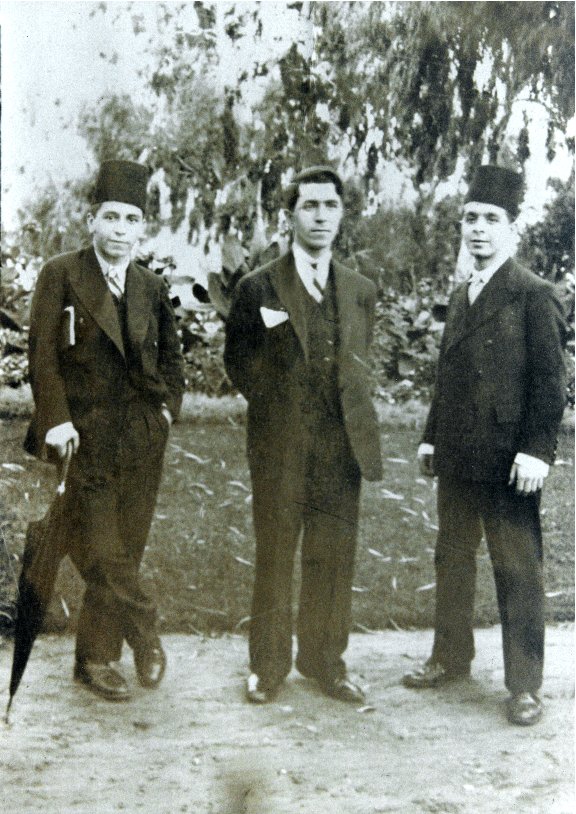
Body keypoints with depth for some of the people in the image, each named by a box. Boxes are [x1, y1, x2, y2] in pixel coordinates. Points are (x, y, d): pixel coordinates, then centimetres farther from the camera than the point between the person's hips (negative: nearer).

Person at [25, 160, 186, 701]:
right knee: (100, 552, -10)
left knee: (123, 551, 6)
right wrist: (56, 419, -14)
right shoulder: (61, 275, 0)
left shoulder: (152, 289, 12)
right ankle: (144, 631, 11)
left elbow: (171, 358, 23)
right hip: (82, 437, -3)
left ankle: (96, 657, 19)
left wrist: (168, 406, 9)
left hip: (140, 439, 4)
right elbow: (43, 354, -5)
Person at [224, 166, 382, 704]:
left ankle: (325, 661, 22)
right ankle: (269, 666, 18)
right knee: (274, 557, 5)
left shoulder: (360, 292, 12)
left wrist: (353, 422, 7)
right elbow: (237, 360, 6)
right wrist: (275, 405, 1)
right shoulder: (258, 287, 1)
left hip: (341, 445, 3)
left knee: (334, 558, 8)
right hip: (280, 445, -3)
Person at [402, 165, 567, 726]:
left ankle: (524, 684, 11)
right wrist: (431, 437, 15)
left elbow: (549, 380, -11)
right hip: (456, 459, 7)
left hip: (507, 462, -7)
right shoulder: (460, 296, 15)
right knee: (452, 559, 16)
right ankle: (450, 658, 31)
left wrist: (536, 449, -18)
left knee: (517, 571, 1)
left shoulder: (534, 295, -7)